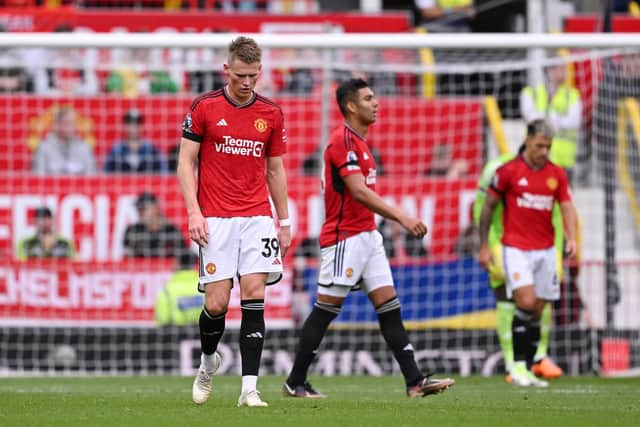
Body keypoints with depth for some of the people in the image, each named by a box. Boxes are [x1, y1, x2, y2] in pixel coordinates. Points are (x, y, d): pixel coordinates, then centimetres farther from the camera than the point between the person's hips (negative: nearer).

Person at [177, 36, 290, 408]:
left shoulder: (272, 114, 7)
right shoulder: (204, 107, -1)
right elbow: (186, 161, 1)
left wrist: (284, 221, 12)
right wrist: (194, 211, -9)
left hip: (258, 217, 2)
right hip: (215, 220, -2)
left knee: (254, 296, -9)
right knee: (217, 303, -6)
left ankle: (250, 388, -10)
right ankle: (208, 362, 25)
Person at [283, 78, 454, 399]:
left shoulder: (358, 141, 16)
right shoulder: (342, 141, -15)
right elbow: (359, 192, -23)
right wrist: (401, 217, -26)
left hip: (367, 236, 9)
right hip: (343, 238, -9)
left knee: (389, 307, 2)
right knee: (325, 310, -4)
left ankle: (415, 381, -2)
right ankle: (295, 383, 5)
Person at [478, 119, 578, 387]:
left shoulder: (557, 174, 7)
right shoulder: (509, 171, -4)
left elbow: (567, 207, 4)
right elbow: (488, 207, 2)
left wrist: (571, 239, -14)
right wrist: (484, 246, 0)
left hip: (545, 251, 4)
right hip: (516, 248, -4)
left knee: (537, 312, 4)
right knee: (526, 302, -20)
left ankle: (527, 371, 11)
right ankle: (518, 365, -12)